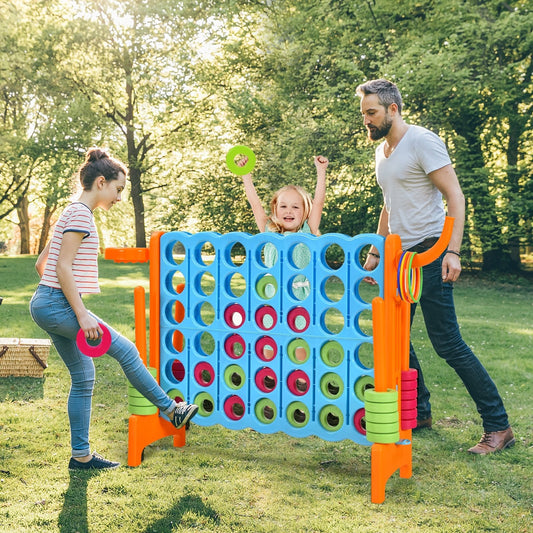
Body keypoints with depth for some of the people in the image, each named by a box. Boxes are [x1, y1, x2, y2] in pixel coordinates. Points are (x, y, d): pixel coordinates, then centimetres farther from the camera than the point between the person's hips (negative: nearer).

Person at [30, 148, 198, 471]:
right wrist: (82, 314, -21)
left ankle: (81, 456, 17)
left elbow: (41, 263, 21)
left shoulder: (74, 213, 18)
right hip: (56, 304, -10)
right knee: (126, 350, -2)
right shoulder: (81, 214, -12)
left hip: (47, 304, 10)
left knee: (83, 377, 11)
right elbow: (63, 267, -19)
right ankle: (171, 409, 12)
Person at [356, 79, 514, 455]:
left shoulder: (422, 142, -11)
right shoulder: (382, 150, 15)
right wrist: (376, 252, 23)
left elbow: (455, 196, -15)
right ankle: (419, 413, 25)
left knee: (447, 343, -10)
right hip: (399, 256, 9)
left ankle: (498, 426, -1)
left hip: (429, 254, -9)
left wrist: (452, 252, -23)